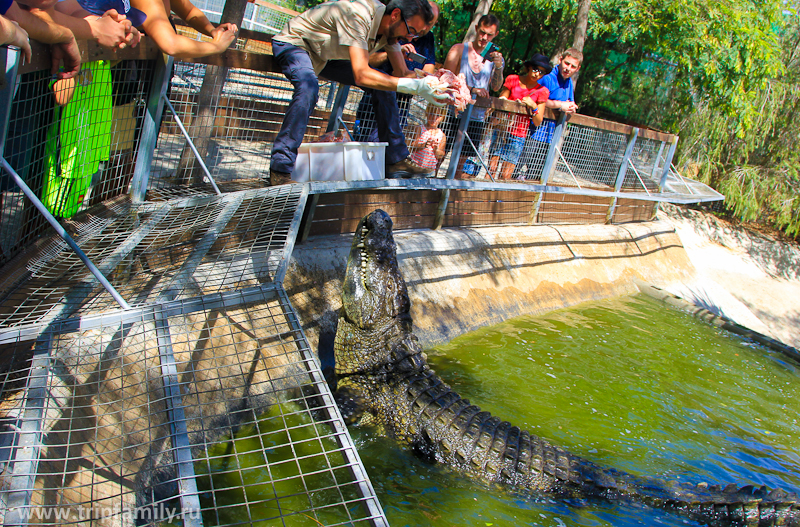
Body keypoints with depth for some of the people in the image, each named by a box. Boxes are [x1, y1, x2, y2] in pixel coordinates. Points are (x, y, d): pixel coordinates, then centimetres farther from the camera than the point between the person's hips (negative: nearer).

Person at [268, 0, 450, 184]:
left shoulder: (391, 28, -9)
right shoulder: (358, 16, -35)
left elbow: (402, 73, -5)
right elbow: (361, 75, -44)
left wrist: (426, 82, -26)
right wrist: (414, 86, -47)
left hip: (325, 55, 8)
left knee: (385, 84, -4)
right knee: (309, 87, -39)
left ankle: (397, 160, 3)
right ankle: (280, 171, -32)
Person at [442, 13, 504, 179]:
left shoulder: (494, 56, 10)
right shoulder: (459, 50, -1)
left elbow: (496, 87, 0)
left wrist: (499, 66, -17)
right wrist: (472, 89, -20)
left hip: (476, 118, 4)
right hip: (454, 114, -3)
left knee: (462, 159, 8)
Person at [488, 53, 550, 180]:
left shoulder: (542, 91, 4)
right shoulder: (512, 79, 4)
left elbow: (537, 122, 3)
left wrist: (534, 106, -14)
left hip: (519, 136, 0)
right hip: (501, 130, 0)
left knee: (506, 176, -4)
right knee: (491, 168, -7)